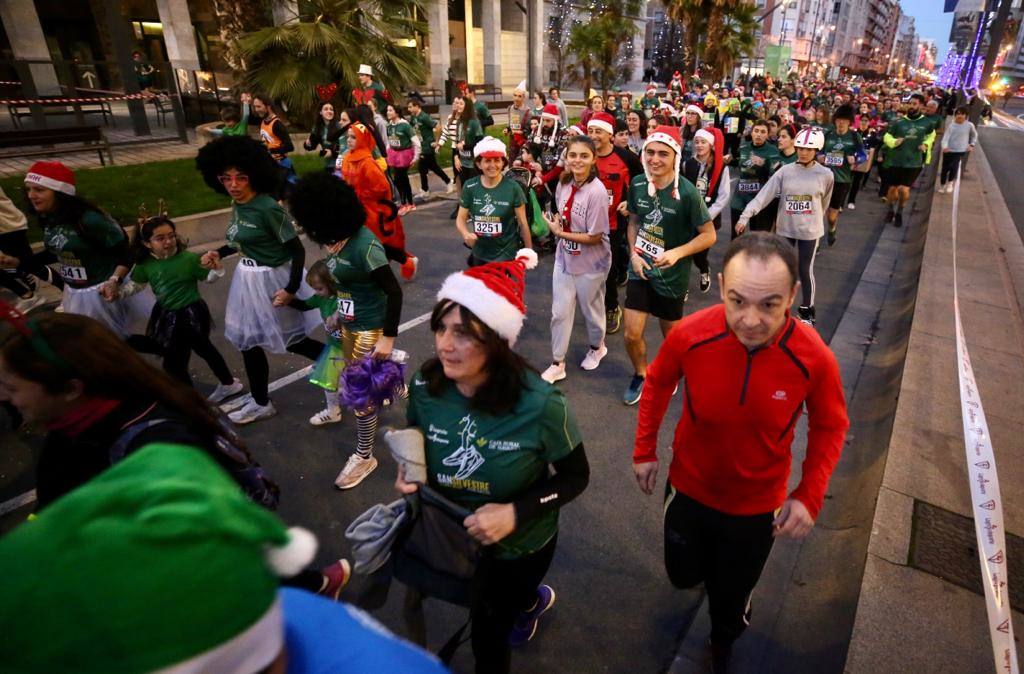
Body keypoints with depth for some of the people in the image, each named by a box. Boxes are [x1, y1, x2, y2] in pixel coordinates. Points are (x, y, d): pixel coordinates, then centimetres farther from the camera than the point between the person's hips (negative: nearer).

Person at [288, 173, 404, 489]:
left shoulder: (364, 246, -27)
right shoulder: (338, 239, -4)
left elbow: (394, 291, -23)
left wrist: (388, 337, -22)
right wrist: (340, 312, 18)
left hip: (370, 328, -8)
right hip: (349, 322, 8)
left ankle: (364, 457, 22)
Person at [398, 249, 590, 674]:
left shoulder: (539, 405, -32)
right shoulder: (425, 387, -22)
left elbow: (576, 476, -17)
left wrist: (516, 512, -29)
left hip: (520, 545, -4)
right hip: (449, 537, 4)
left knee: (489, 638, 19)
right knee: (487, 613, 33)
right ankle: (533, 599, 65)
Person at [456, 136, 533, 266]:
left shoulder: (513, 188, -12)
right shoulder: (470, 187, -6)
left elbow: (523, 223, -6)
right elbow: (461, 218, 0)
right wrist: (466, 234, -22)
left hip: (506, 254, -3)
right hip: (479, 253, 3)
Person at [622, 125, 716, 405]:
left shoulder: (686, 192, -19)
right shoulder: (637, 184, -6)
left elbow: (709, 235, -13)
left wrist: (677, 253, -27)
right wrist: (634, 254, -6)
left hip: (671, 275, -3)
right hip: (640, 269, 3)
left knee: (671, 335, 16)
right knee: (632, 335, -1)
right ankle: (641, 374, 29)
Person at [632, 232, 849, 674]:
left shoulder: (815, 359, -27)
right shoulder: (689, 335, -28)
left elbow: (829, 427, -7)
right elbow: (658, 383, -6)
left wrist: (809, 495, -16)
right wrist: (644, 450, -1)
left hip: (758, 505, 0)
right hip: (689, 487, 1)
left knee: (732, 596, 24)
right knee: (683, 575, 26)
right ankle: (705, 565, 64)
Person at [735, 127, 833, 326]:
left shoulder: (826, 175, -7)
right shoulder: (785, 171, -6)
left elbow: (824, 202, 9)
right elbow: (764, 194, -14)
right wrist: (745, 215, -23)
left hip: (809, 230, -1)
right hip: (785, 228, 2)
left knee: (805, 271, 5)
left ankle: (807, 310, 23)